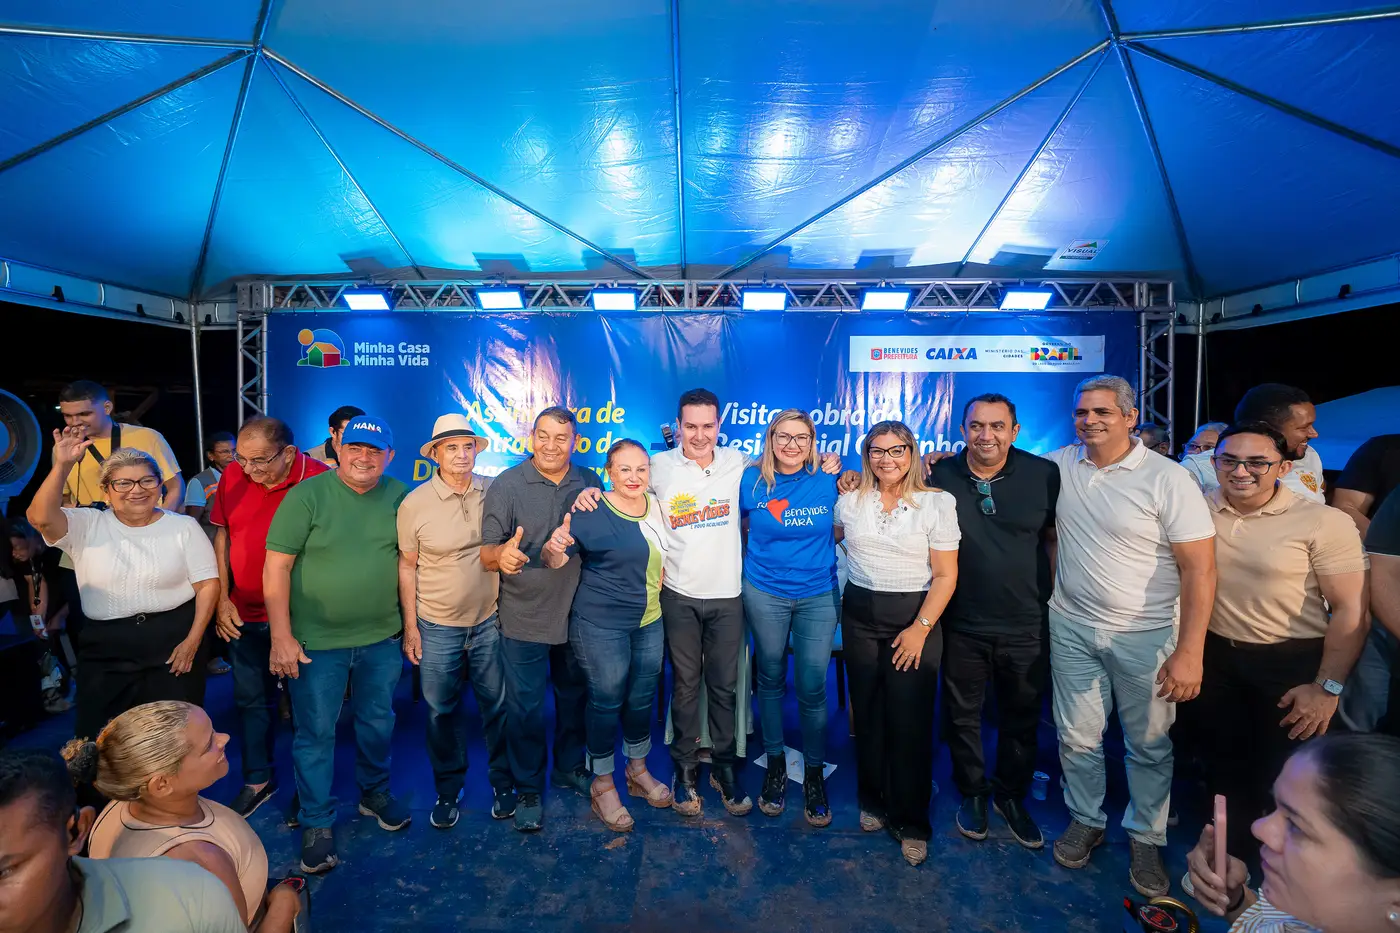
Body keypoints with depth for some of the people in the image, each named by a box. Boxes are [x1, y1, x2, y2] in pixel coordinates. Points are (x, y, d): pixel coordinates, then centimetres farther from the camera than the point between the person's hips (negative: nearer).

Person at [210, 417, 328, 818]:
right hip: (245, 615, 4)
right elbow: (221, 536, 7)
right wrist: (222, 599, 2)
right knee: (251, 698, 17)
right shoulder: (232, 476, -4)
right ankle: (257, 780, 37)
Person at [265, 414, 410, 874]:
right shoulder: (307, 495, -11)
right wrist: (281, 637, -13)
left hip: (381, 637, 3)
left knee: (378, 722, 18)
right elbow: (276, 567, -11)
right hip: (315, 641, -3)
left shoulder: (399, 496, -2)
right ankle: (317, 823, 28)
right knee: (315, 732, 9)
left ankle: (374, 793, 42)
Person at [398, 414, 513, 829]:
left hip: (490, 621, 1)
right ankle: (448, 790, 35)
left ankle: (503, 782, 33)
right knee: (441, 711, 14)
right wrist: (410, 626, -2)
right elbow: (407, 566, -2)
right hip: (437, 627, 0)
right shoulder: (414, 503, -9)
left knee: (497, 705, 12)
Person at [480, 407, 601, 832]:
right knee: (525, 708, 7)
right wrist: (502, 554, -35)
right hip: (525, 619, -3)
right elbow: (486, 553, -12)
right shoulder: (506, 485, -10)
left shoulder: (590, 483, -1)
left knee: (575, 696, 19)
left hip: (578, 614, 4)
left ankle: (570, 767, 42)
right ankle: (528, 789, 29)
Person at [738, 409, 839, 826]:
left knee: (812, 687, 3)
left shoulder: (829, 481, -6)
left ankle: (814, 772, 24)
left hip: (819, 596, 0)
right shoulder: (752, 481, -5)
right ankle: (775, 762, 34)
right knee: (771, 679, 14)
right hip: (765, 595, 1)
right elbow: (742, 529, 9)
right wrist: (758, 559, 0)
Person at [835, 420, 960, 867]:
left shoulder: (936, 503, -5)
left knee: (910, 722, -1)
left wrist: (921, 628, -12)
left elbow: (946, 575, -7)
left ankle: (912, 822, 16)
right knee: (867, 714, 10)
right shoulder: (850, 501, 4)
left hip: (915, 617, -3)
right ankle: (874, 801, 30)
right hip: (860, 616, 3)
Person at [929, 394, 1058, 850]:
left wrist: (1051, 594, 1)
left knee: (1022, 716, 18)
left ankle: (1011, 795, 42)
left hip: (1026, 624, 1)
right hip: (962, 624, 0)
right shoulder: (940, 476, -7)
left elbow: (1054, 537, 5)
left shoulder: (1044, 474, -6)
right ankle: (972, 792, 39)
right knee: (962, 714, 15)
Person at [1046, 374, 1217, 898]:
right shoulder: (1060, 465, -2)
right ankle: (1085, 820, 35)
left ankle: (1145, 836, 34)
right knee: (1077, 736, 13)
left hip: (1145, 635, -2)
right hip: (1072, 628, 3)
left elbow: (1199, 568, -13)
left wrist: (1189, 652, -17)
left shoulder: (1167, 479, -13)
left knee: (1149, 744, 13)